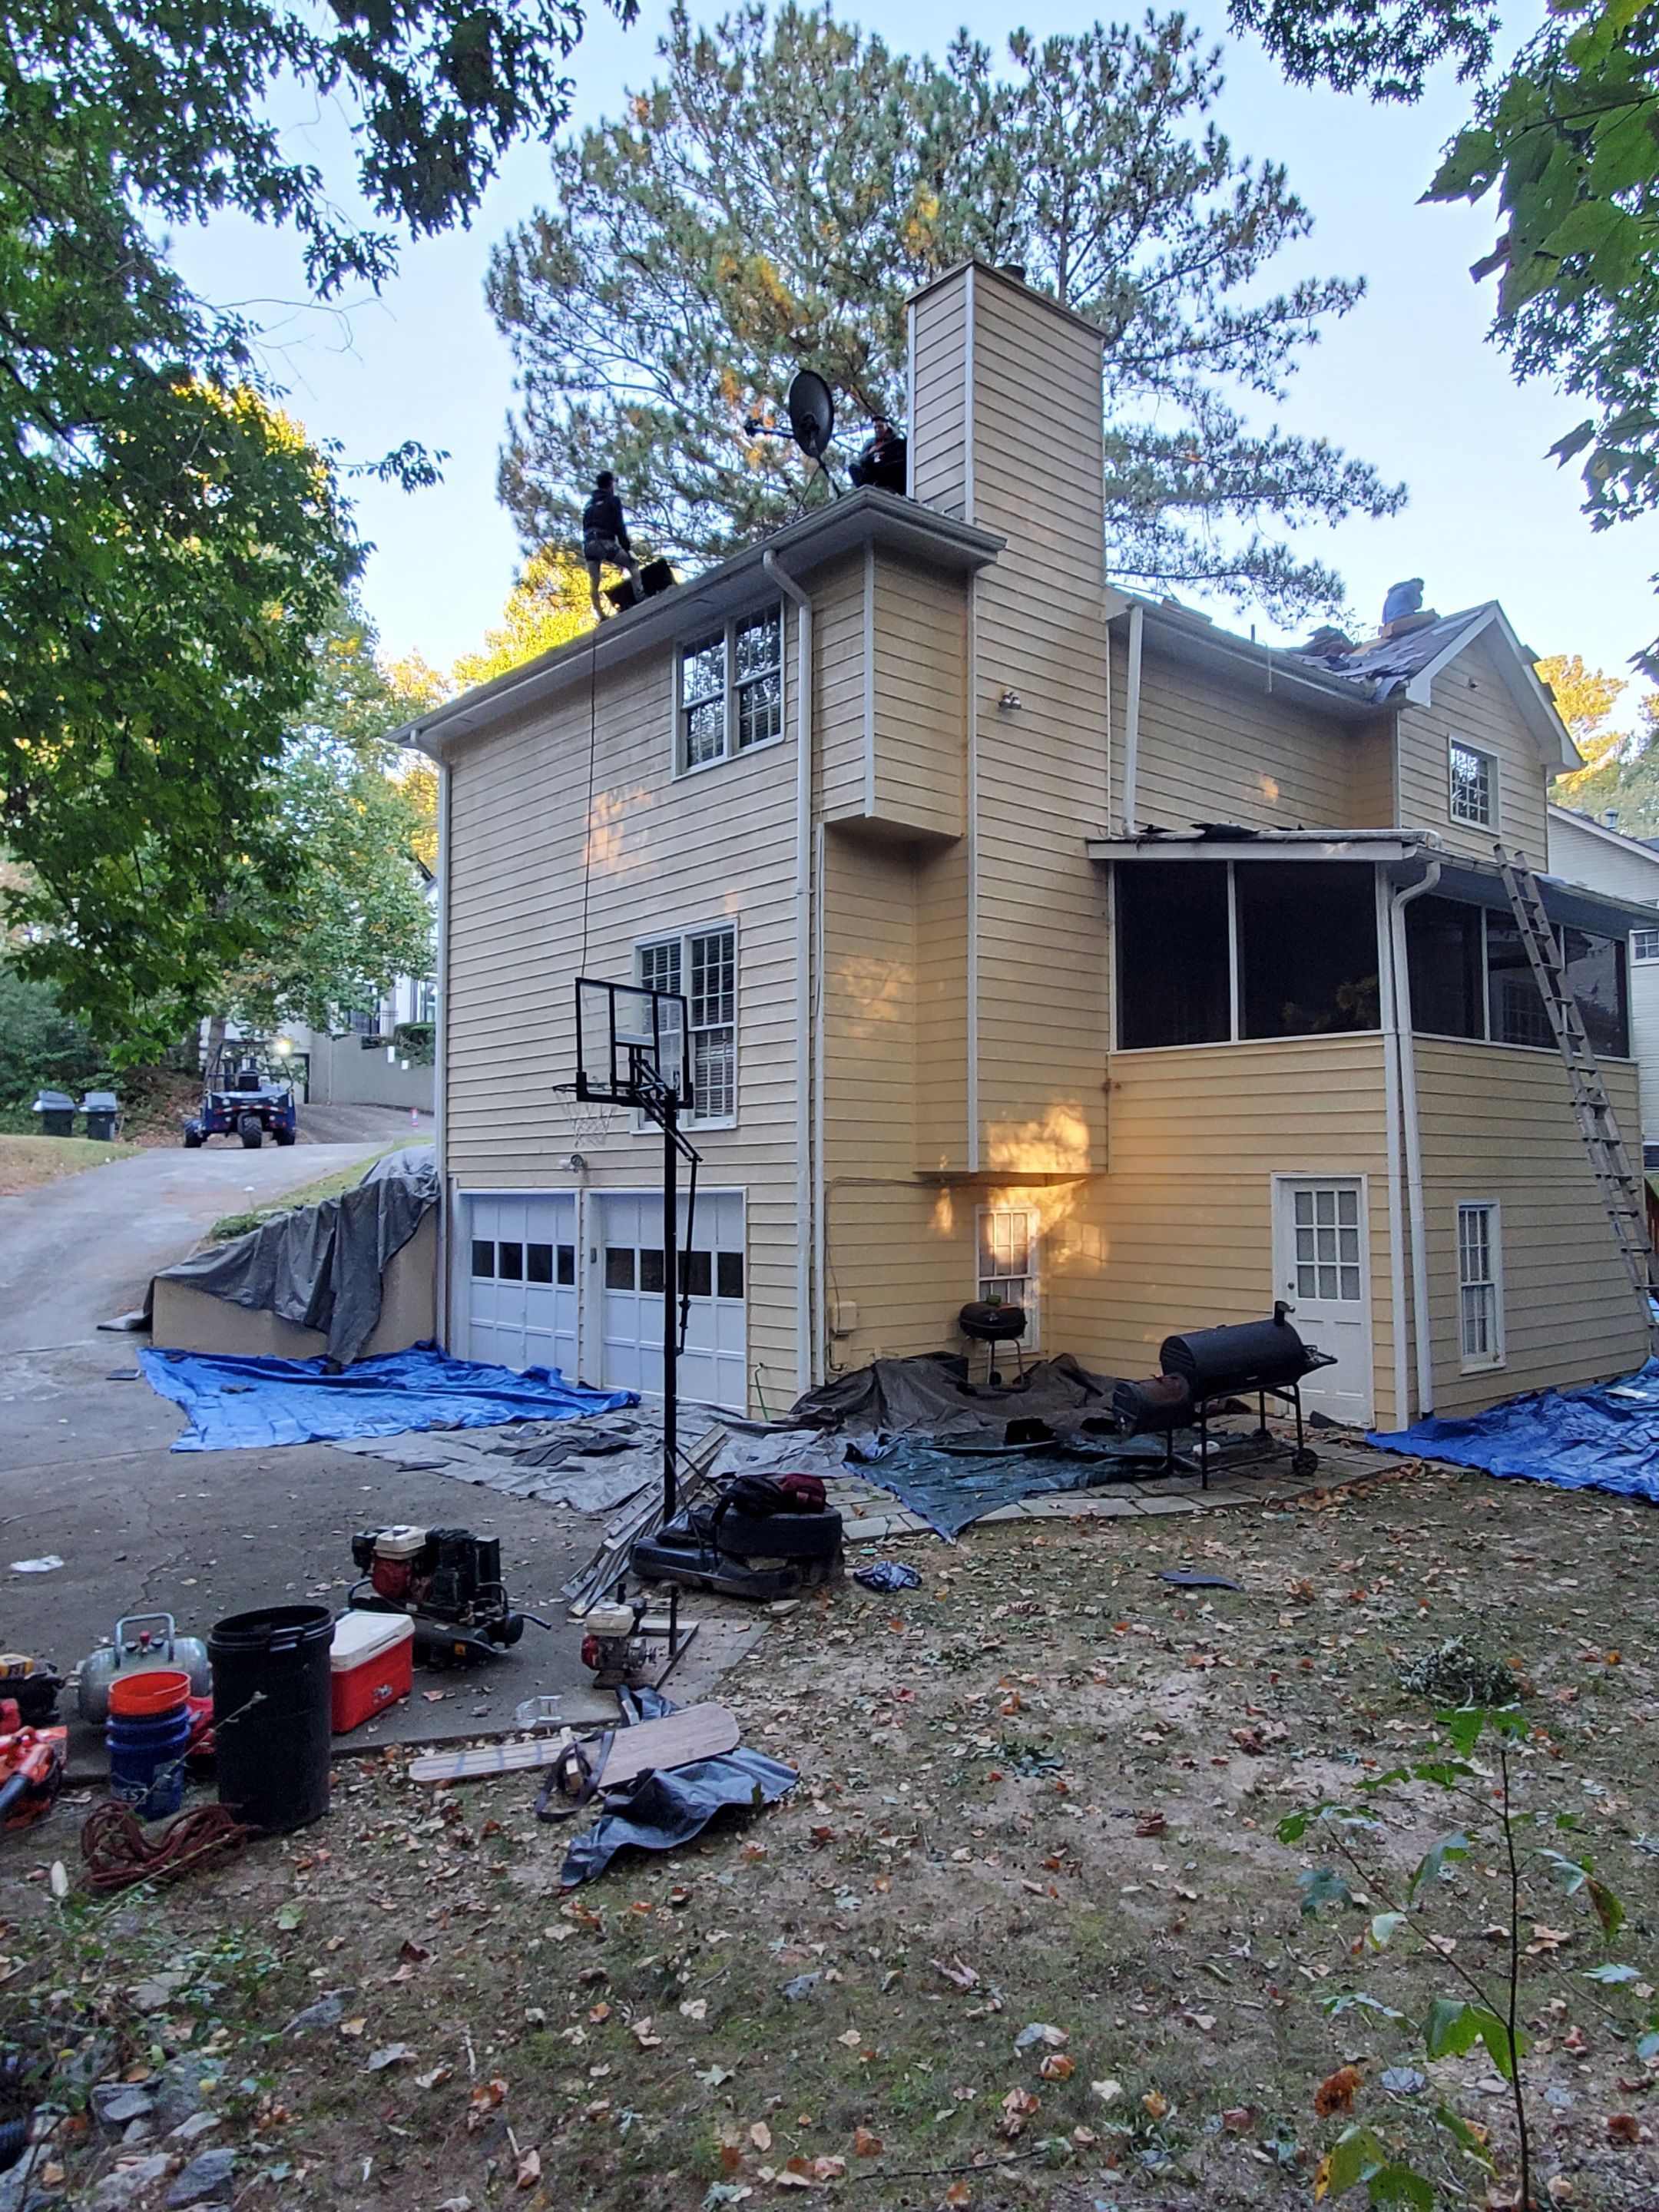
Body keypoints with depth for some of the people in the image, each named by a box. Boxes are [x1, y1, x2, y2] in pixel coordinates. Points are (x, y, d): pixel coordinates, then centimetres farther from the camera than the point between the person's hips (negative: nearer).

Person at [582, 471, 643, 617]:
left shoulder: (589, 504, 25)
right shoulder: (613, 500, 6)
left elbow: (585, 528, 23)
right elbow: (619, 526, -4)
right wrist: (627, 548, -3)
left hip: (589, 545, 5)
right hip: (606, 543, -5)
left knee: (593, 582, 7)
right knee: (633, 565, 8)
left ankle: (601, 616, 6)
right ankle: (641, 598, -7)